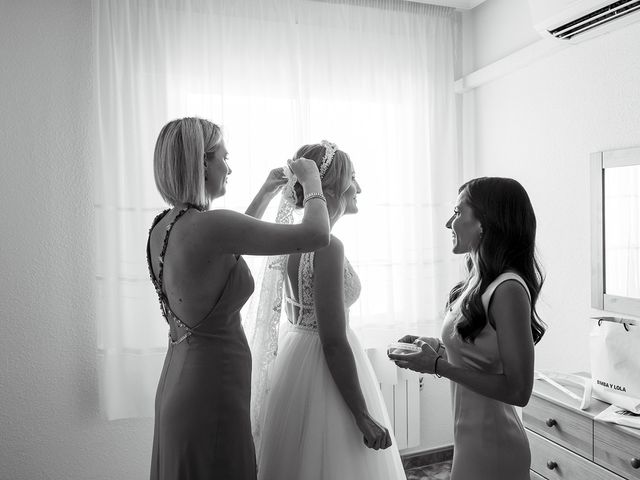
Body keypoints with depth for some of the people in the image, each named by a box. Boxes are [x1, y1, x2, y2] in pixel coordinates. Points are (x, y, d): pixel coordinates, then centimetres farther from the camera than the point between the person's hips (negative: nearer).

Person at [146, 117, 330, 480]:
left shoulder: (162, 227, 2)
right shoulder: (208, 224, -25)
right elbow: (316, 235, -24)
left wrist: (265, 194, 22)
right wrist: (311, 179, -6)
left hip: (177, 384, 9)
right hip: (212, 393, -9)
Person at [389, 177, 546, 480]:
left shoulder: (508, 289, -23)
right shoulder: (477, 281, 2)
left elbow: (518, 390, -23)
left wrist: (438, 366, -23)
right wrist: (435, 347, 0)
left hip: (491, 447, -8)